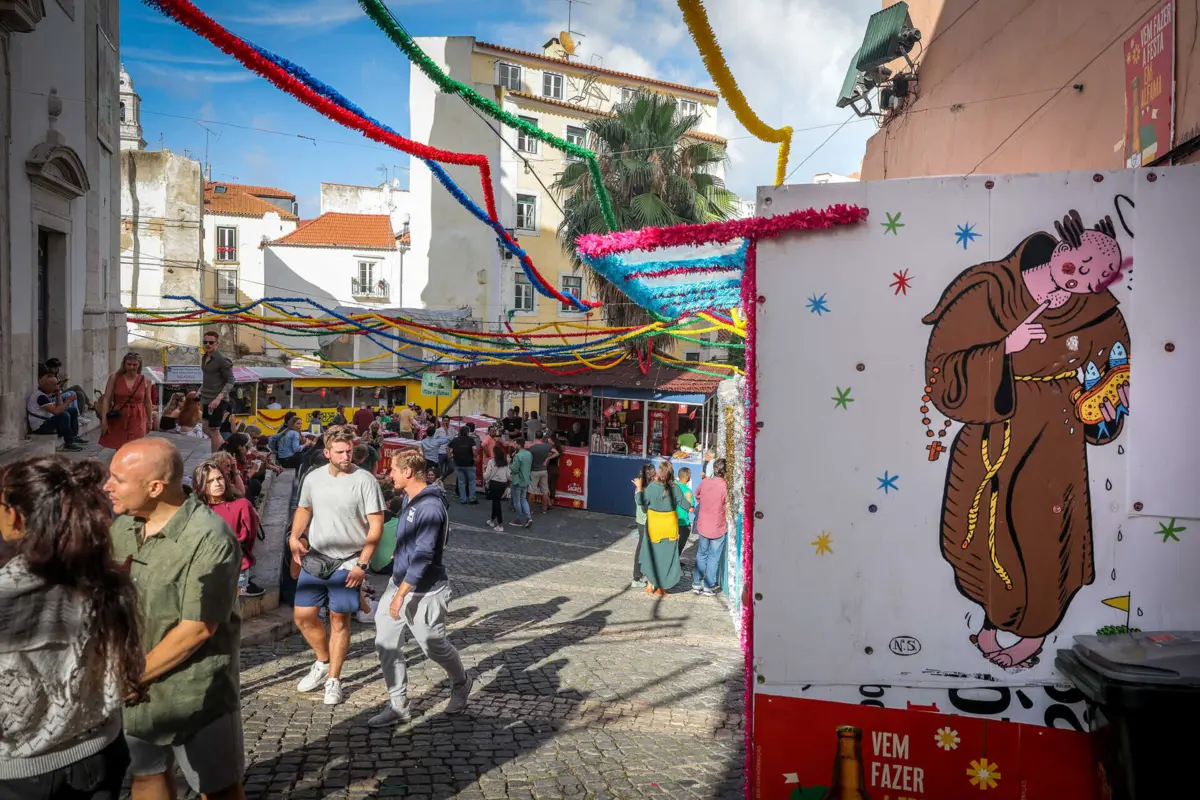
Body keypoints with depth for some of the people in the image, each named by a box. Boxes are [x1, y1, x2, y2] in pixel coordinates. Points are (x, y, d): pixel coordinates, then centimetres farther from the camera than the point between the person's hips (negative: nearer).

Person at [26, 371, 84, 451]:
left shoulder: (46, 393, 9)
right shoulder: (40, 396, -22)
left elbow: (60, 407, 10)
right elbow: (56, 411, -32)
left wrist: (58, 394, -1)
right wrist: (67, 402, -20)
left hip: (47, 420, 11)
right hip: (39, 427, -11)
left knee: (73, 410, 12)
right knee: (64, 415, -33)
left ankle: (74, 436, 10)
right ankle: (68, 443, -25)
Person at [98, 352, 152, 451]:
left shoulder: (145, 381, 1)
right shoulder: (114, 377, 0)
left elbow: (147, 402, 9)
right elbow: (106, 399, -2)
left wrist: (149, 420, 12)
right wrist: (103, 419, -8)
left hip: (137, 419, -1)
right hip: (118, 419, 1)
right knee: (119, 449, 9)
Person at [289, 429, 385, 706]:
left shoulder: (365, 480, -13)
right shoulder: (313, 478, 2)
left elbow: (376, 525, -13)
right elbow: (303, 509, 19)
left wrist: (362, 564, -16)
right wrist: (294, 538, 1)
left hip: (347, 562, -4)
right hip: (315, 558, 5)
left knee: (339, 620, 4)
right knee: (303, 616, 8)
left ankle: (333, 680, 20)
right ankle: (323, 663, 33)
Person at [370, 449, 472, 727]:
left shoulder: (430, 507, -25)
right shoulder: (410, 499, 6)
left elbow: (422, 556, -27)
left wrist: (401, 595, -25)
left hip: (424, 593, -9)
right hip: (399, 582, 9)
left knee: (434, 647, 9)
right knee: (386, 643, 6)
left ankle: (461, 683, 37)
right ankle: (399, 705, 18)